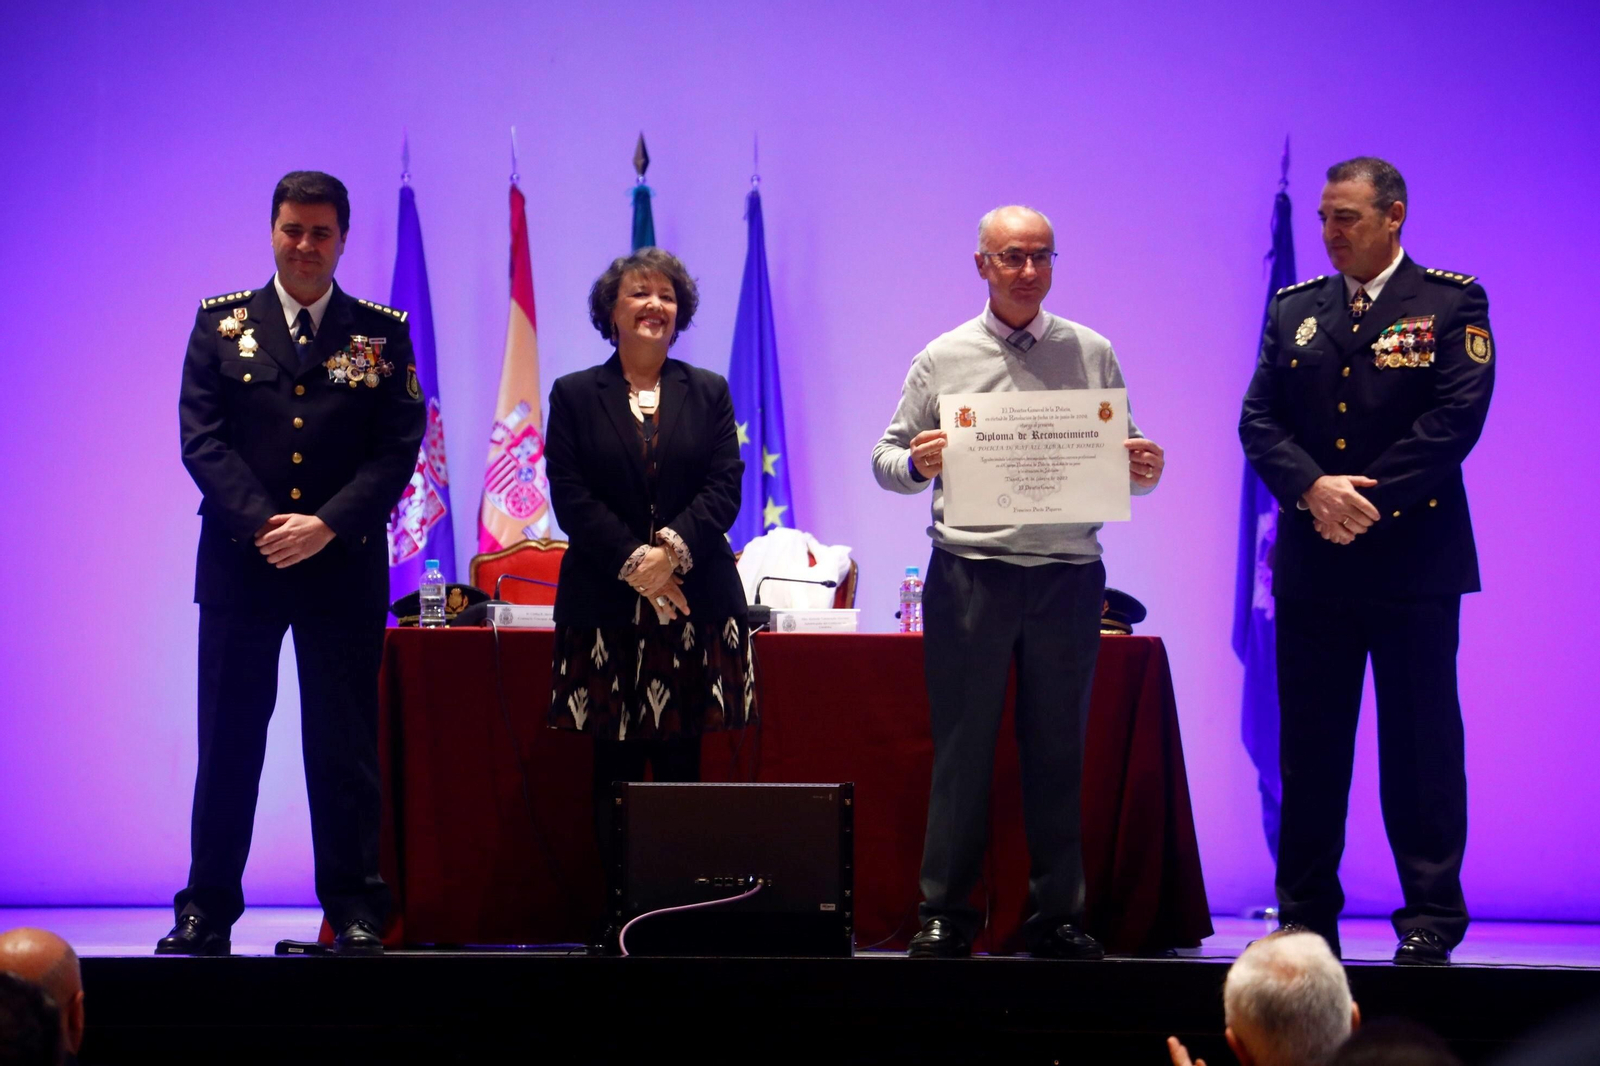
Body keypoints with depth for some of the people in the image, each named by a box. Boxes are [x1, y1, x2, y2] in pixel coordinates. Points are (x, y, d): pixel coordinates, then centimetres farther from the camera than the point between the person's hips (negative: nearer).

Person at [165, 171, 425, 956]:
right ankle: (207, 911, 9)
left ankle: (356, 911, 7)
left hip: (344, 565, 0)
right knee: (227, 742, 4)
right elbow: (202, 437, -1)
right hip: (239, 565, 1)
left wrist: (326, 525, -13)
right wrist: (261, 525, -13)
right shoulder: (221, 323, 7)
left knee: (345, 748, 2)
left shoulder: (381, 334, 6)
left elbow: (398, 448, -1)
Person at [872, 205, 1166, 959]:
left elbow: (1124, 460, 12)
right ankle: (944, 915, 6)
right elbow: (885, 460, 7)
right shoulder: (943, 359, 6)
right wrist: (916, 463, -14)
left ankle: (1058, 917, 13)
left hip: (1067, 575, 1)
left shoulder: (1092, 354, 10)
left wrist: (1143, 470, -10)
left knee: (1058, 750, 6)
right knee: (962, 748, 0)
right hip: (971, 573, -1)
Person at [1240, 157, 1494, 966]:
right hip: (1312, 563, 4)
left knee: (1420, 746, -1)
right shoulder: (1293, 309, 12)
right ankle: (1306, 918, 13)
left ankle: (1430, 923, 5)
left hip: (1414, 559, -4)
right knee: (1309, 748, 7)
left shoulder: (1452, 304, 0)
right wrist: (1314, 489, -13)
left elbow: (1455, 418, -10)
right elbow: (1258, 420, 4)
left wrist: (1368, 499, -15)